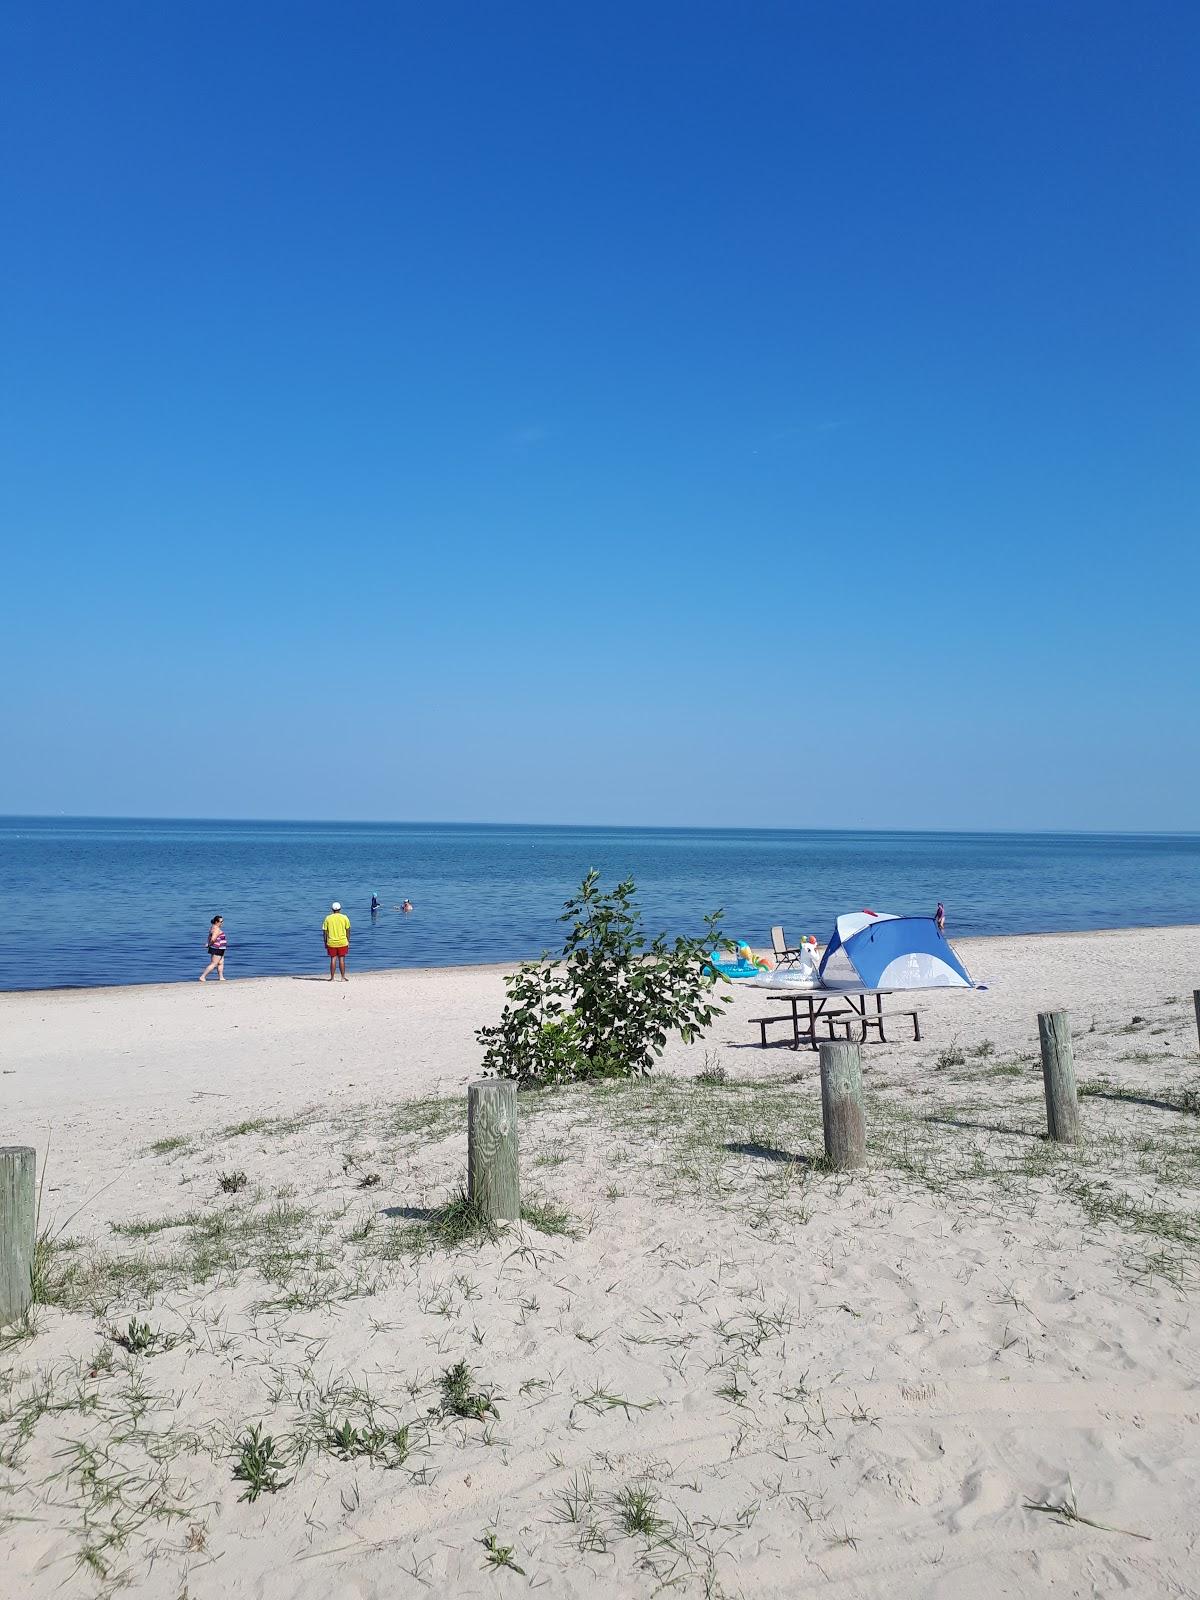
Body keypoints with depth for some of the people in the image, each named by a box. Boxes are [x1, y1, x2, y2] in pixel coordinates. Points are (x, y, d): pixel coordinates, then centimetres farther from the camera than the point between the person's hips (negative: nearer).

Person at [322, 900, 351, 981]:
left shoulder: (328, 918, -1)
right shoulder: (344, 917, -2)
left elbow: (325, 931, 0)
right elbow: (348, 930, 0)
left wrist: (325, 942, 8)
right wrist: (348, 941, 9)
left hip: (331, 943, 0)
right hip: (342, 942, 0)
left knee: (333, 959, 6)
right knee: (342, 959, 5)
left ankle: (332, 978, 7)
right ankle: (343, 978, 8)